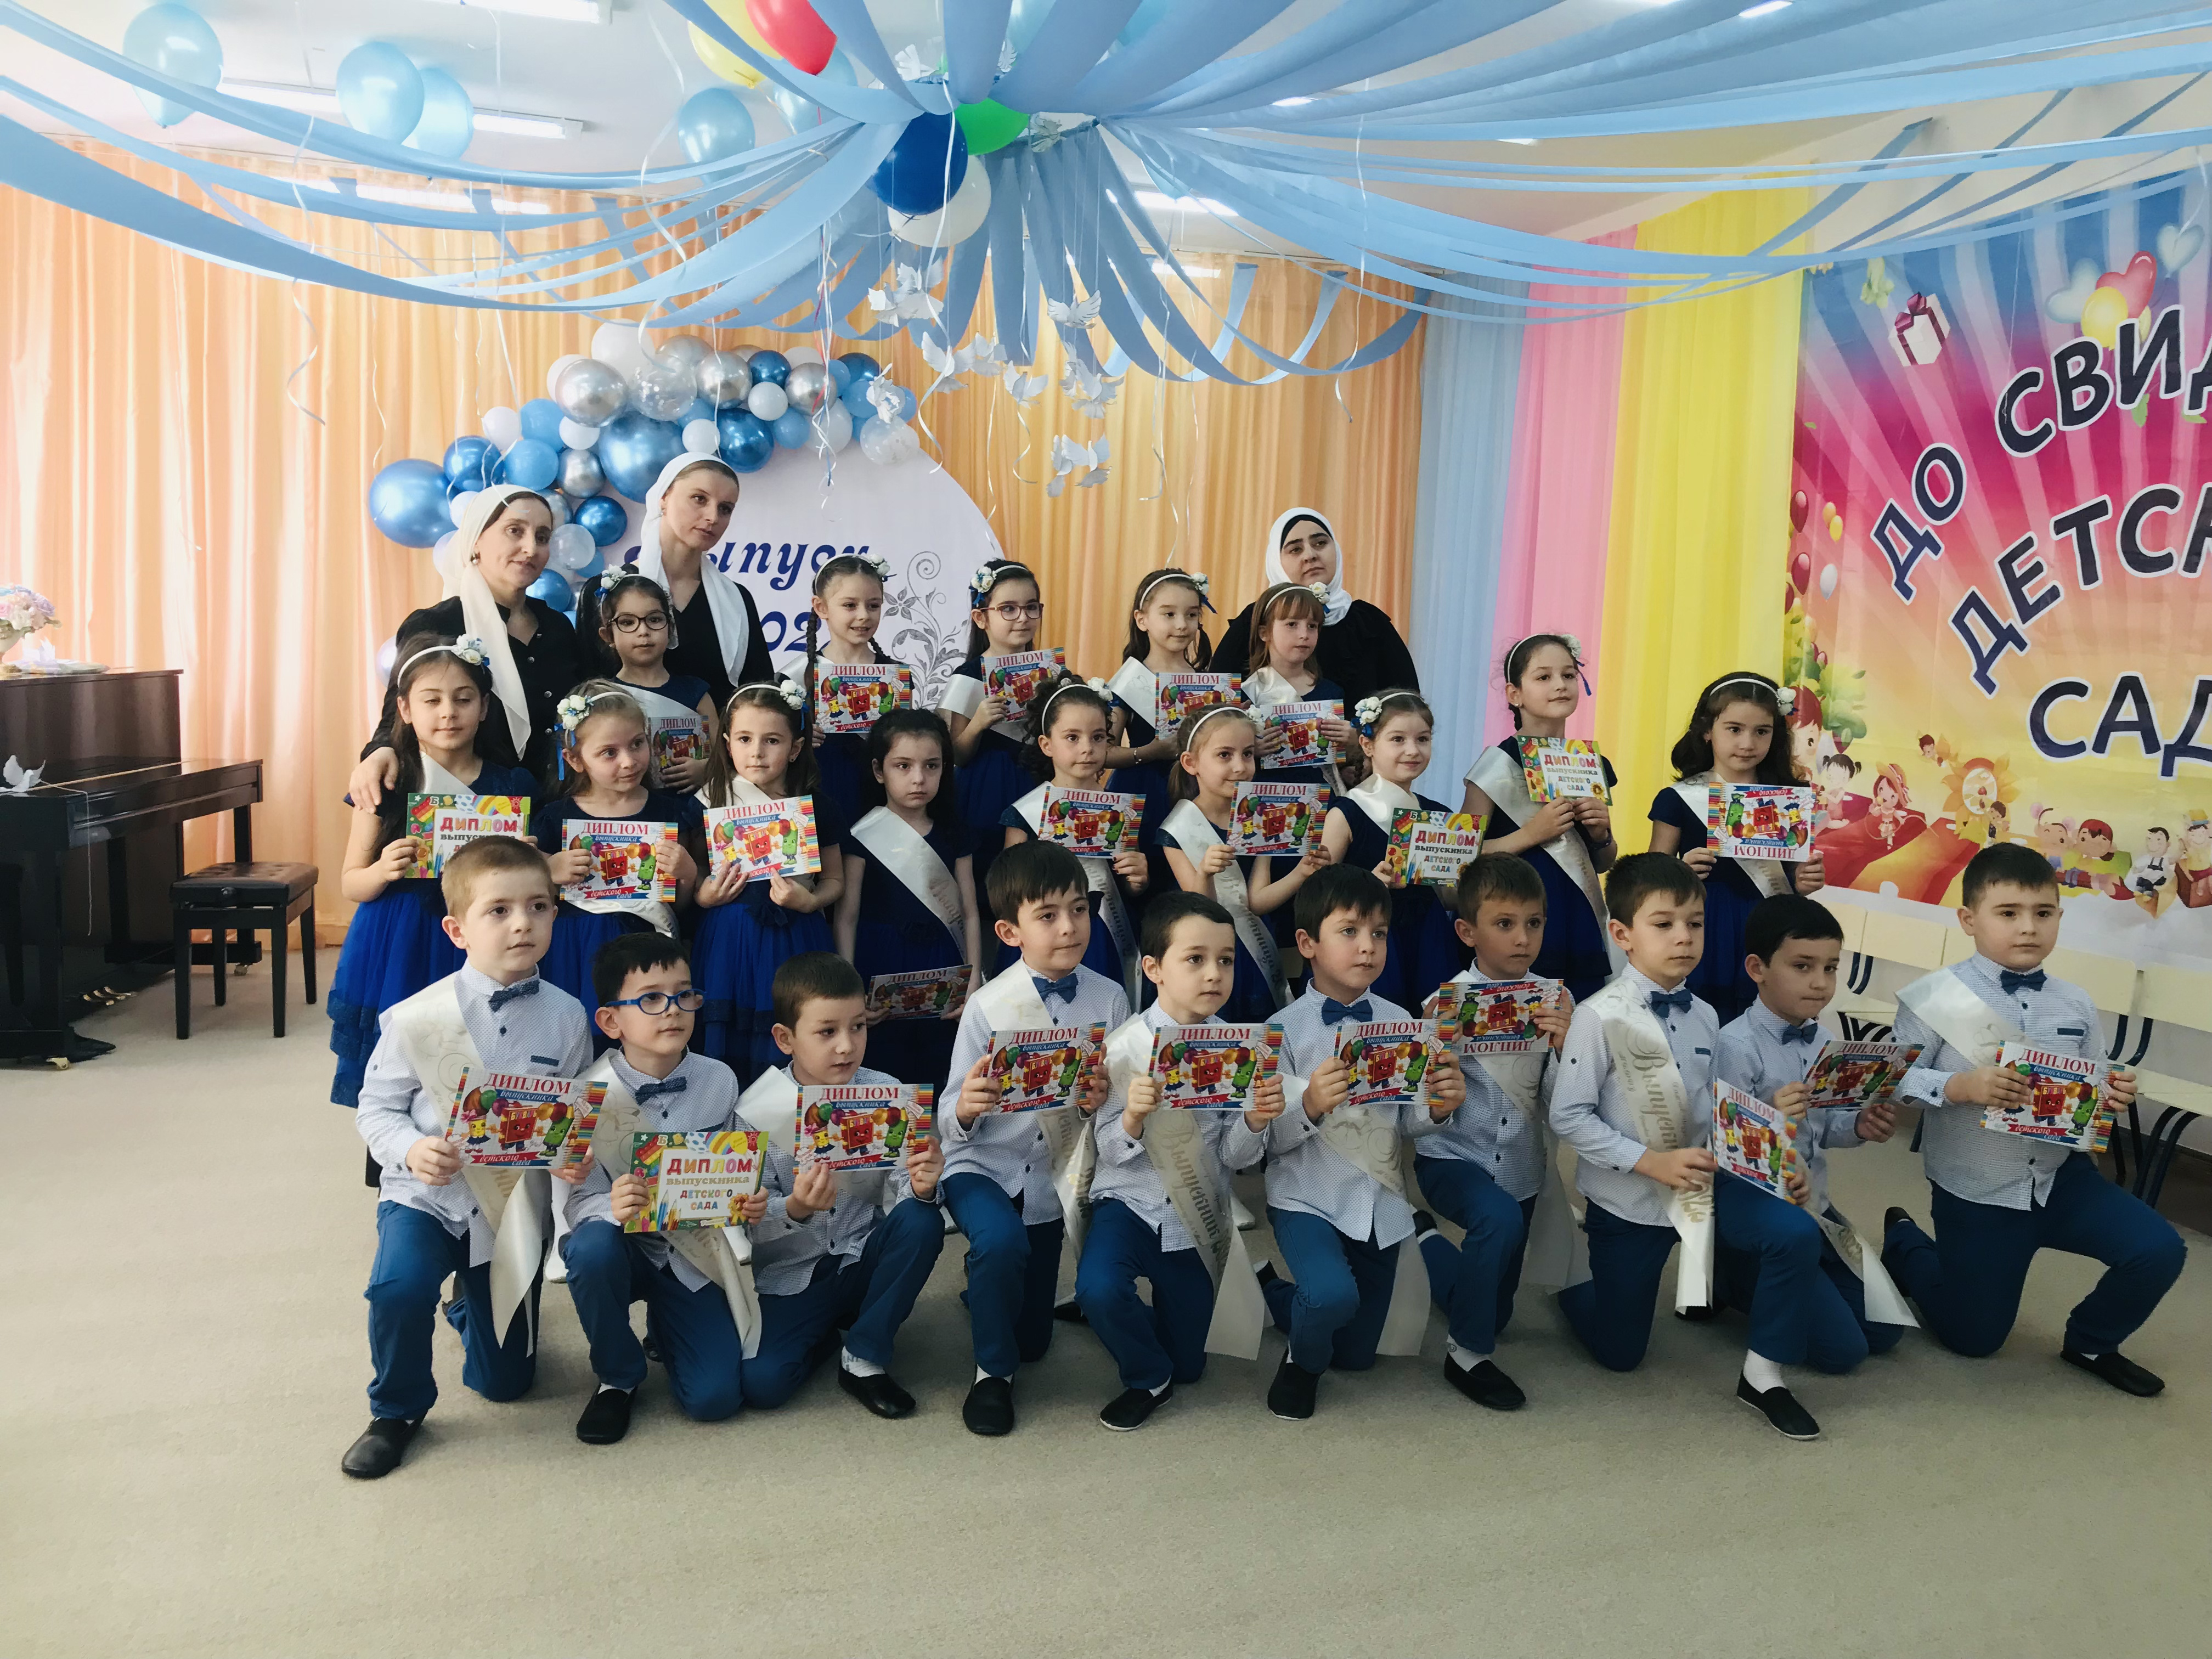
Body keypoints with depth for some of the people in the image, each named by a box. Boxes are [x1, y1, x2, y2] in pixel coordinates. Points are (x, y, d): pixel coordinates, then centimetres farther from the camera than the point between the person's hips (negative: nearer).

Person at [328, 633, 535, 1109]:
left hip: (477, 956, 1)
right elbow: (351, 883, 4)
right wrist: (384, 871, -16)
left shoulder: (511, 786, 3)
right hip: (397, 958, -1)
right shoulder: (386, 784, -1)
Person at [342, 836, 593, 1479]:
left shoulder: (565, 1017, -9)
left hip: (514, 1206, 2)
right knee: (399, 1285, -34)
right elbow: (377, 1106, -5)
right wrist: (411, 1150, -24)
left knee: (504, 1380, 11)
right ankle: (396, 1410, -1)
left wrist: (578, 1157, -20)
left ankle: (470, 1309, 50)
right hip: (427, 1194, -2)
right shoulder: (417, 1018, -15)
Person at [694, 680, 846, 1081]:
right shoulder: (711, 802, 1)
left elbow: (835, 879, 7)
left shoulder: (815, 808, 0)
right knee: (730, 1042, 3)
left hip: (794, 937, 0)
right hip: (728, 938, 0)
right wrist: (702, 896, -11)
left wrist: (809, 901, -12)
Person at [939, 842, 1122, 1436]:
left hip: (1053, 1174, 3)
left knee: (1033, 1340, 10)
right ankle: (992, 1372, -7)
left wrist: (1105, 1100, -26)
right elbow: (952, 1127, -13)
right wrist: (963, 1109, -36)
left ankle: (987, 1284, 46)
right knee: (1002, 1240, -35)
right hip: (983, 1165, -3)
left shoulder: (1109, 999, -9)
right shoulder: (988, 1006, -14)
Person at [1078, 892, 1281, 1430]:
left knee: (1189, 1364, 9)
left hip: (1197, 1210, 2)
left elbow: (1235, 1157, -1)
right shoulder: (1126, 1046, -12)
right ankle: (1147, 1378, -1)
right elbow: (1110, 1150, -11)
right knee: (1100, 1289, -32)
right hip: (1132, 1198, -2)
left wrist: (1256, 1121, -22)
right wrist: (1133, 1117, -32)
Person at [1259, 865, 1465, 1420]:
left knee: (1358, 1354, 13)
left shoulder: (1398, 1022, 1)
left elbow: (1405, 1122, 8)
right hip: (1307, 1199, -4)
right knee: (1333, 1295, -32)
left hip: (1380, 1203, 5)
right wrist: (1310, 1105, -30)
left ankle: (1279, 1293, 44)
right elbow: (1270, 1140, -12)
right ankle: (1302, 1364, 3)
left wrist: (1438, 1107, -13)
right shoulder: (1287, 1029, -11)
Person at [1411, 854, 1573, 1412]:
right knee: (1500, 1219, -34)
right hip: (1452, 1158, -4)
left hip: (1520, 1166, 4)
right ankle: (1467, 1352, -12)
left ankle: (1426, 1238, 48)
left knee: (1497, 1311, 17)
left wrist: (1566, 1048, -27)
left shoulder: (1557, 1000, -7)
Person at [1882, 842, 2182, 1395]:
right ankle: (1902, 1241, 39)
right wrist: (1959, 1087, -33)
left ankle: (2091, 1342, 16)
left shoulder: (2075, 1005, -1)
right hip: (1975, 1193, -4)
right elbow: (1895, 1081, -18)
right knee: (1974, 1338, 8)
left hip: (2063, 1176, 4)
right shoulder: (1936, 997, -16)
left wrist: (2113, 1095, -14)